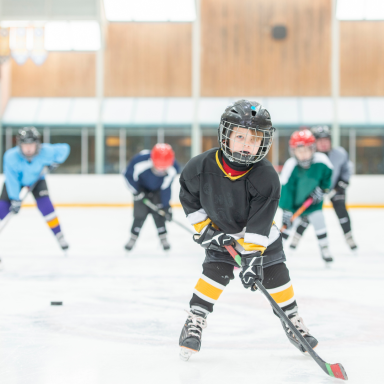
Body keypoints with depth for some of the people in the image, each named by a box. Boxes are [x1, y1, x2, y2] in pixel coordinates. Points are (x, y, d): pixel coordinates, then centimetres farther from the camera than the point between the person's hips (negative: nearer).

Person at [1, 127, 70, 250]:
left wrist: (56, 161, -25)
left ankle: (59, 236, -2)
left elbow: (64, 148, -15)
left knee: (45, 205, -17)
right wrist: (15, 199, -30)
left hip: (36, 179, 1)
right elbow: (12, 179, -30)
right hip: (16, 179, -1)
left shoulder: (45, 152, -33)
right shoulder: (11, 156, -37)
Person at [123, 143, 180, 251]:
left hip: (158, 190, 1)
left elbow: (166, 188, -21)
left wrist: (166, 206, -19)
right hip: (142, 189, -1)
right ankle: (133, 238, 10)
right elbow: (128, 174, -20)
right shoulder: (140, 161, -39)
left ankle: (163, 238, 6)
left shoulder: (173, 168, -32)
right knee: (140, 214, -6)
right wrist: (136, 191, -18)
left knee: (158, 213, -8)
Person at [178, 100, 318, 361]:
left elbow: (259, 225, -29)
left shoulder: (266, 178, -30)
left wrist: (252, 256, -34)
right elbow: (188, 196, -6)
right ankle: (195, 320, -3)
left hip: (259, 232, 0)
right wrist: (204, 228, -9)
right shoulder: (201, 167, -25)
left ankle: (292, 320, 18)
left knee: (275, 273, -2)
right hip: (219, 230, 0)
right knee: (216, 271, -15)